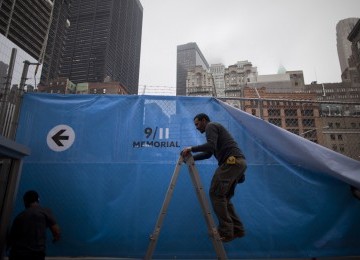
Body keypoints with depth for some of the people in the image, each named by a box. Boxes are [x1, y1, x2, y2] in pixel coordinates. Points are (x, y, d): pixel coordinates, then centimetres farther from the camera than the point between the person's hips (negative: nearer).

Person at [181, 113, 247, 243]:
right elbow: (208, 153, 32)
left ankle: (226, 232, -6)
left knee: (216, 194, -8)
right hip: (239, 162, 10)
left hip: (232, 161, -10)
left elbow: (211, 146, -16)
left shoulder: (211, 126, 2)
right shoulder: (215, 128, 31)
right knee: (224, 197, 13)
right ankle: (237, 229, 13)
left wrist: (192, 148, -7)